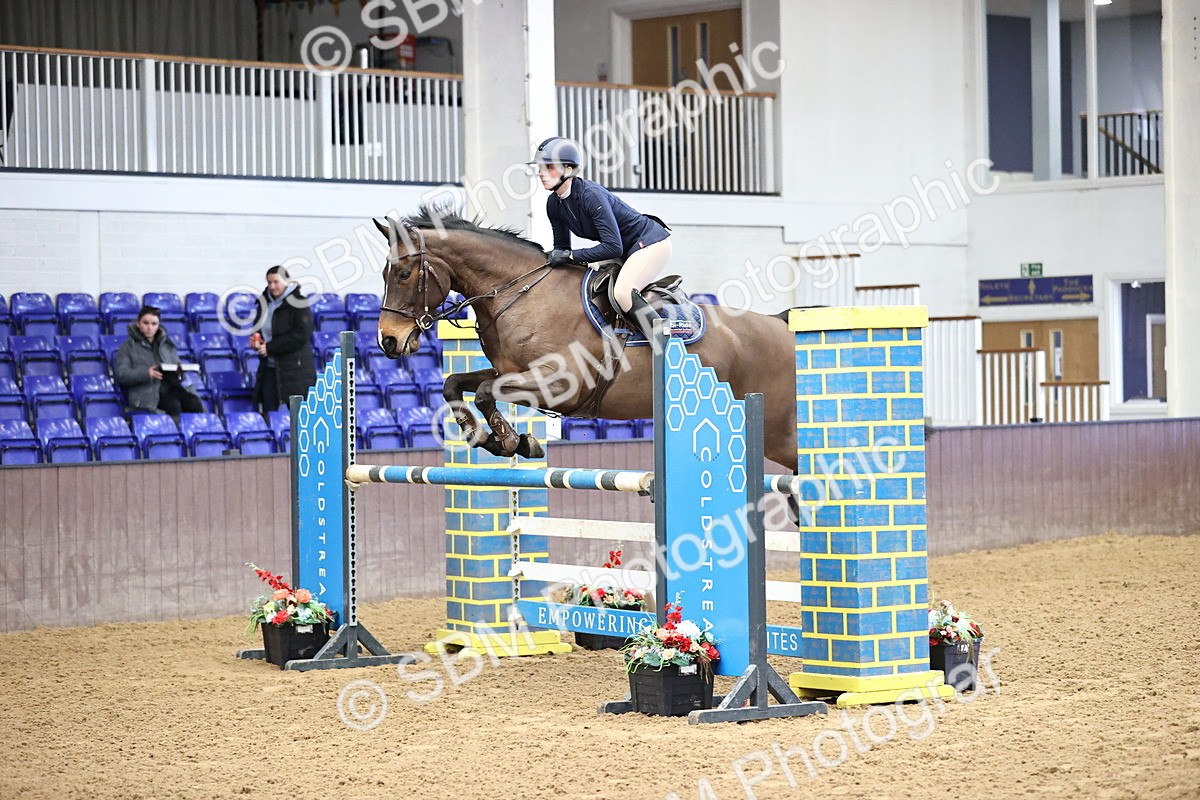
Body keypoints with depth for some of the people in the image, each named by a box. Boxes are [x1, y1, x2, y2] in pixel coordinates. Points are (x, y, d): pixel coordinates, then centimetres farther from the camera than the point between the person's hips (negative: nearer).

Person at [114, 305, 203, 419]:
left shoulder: (167, 344, 25)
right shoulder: (128, 347, 12)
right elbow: (122, 374, 1)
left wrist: (179, 372, -3)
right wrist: (146, 373, -16)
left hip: (171, 386, 4)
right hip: (146, 390, -4)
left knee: (194, 402, -30)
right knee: (174, 405, -37)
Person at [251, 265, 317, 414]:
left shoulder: (298, 303, -10)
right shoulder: (266, 301, 13)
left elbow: (301, 335, -18)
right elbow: (259, 327, 24)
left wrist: (270, 347, -17)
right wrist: (256, 341, -1)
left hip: (294, 370, -7)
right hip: (269, 368, 7)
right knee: (268, 414, 4)